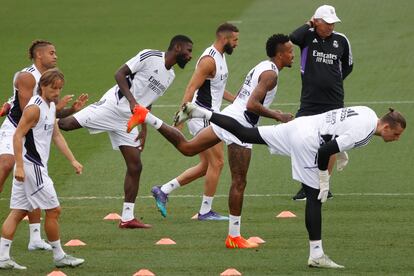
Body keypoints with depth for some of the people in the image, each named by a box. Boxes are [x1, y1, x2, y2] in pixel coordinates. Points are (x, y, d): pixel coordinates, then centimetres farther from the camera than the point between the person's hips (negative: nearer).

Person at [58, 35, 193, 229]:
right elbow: (120, 74, -12)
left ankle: (127, 218, 7)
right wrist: (132, 100, -23)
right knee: (68, 124, -21)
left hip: (128, 119, 8)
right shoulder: (150, 57, -9)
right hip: (112, 106, -8)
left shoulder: (170, 76, 16)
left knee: (135, 166, 3)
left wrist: (144, 129, 18)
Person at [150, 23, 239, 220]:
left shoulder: (220, 57, 14)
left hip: (209, 116, 10)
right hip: (203, 117, -10)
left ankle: (163, 191, 15)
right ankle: (205, 211, 2)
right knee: (217, 163, -5)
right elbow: (191, 88, -23)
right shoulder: (209, 60, -18)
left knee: (206, 166, 12)